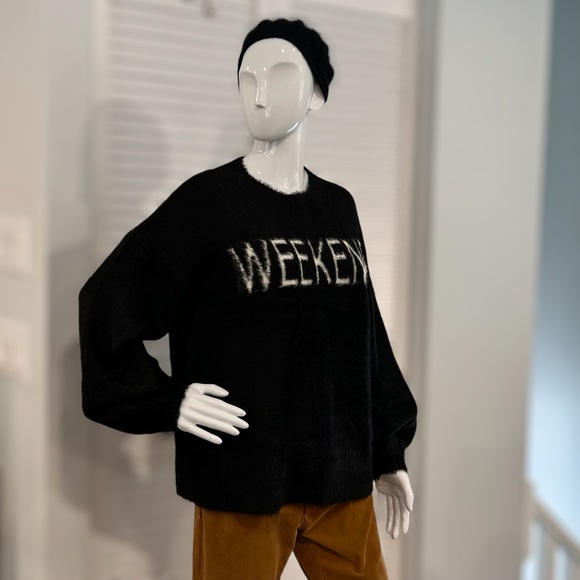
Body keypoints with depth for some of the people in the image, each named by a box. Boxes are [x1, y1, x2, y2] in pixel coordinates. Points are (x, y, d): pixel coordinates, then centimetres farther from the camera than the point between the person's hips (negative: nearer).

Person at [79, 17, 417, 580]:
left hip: (341, 474, 4)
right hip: (243, 478, -4)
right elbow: (107, 302, -5)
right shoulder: (207, 199, -7)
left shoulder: (338, 208, 6)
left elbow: (364, 334, 11)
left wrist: (388, 450, 14)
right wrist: (165, 401, -10)